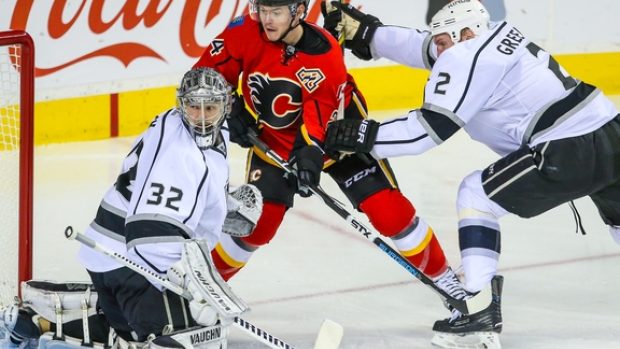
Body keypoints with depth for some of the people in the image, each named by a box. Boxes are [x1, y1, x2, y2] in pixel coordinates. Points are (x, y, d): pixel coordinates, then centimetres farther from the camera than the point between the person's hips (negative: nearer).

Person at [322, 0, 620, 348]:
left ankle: (481, 312, 0)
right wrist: (366, 33, 26)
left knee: (477, 196, 4)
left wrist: (363, 136, -8)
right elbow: (425, 48, 26)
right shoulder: (495, 36, 17)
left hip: (568, 150, -9)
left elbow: (428, 128, -12)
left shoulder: (466, 59, -8)